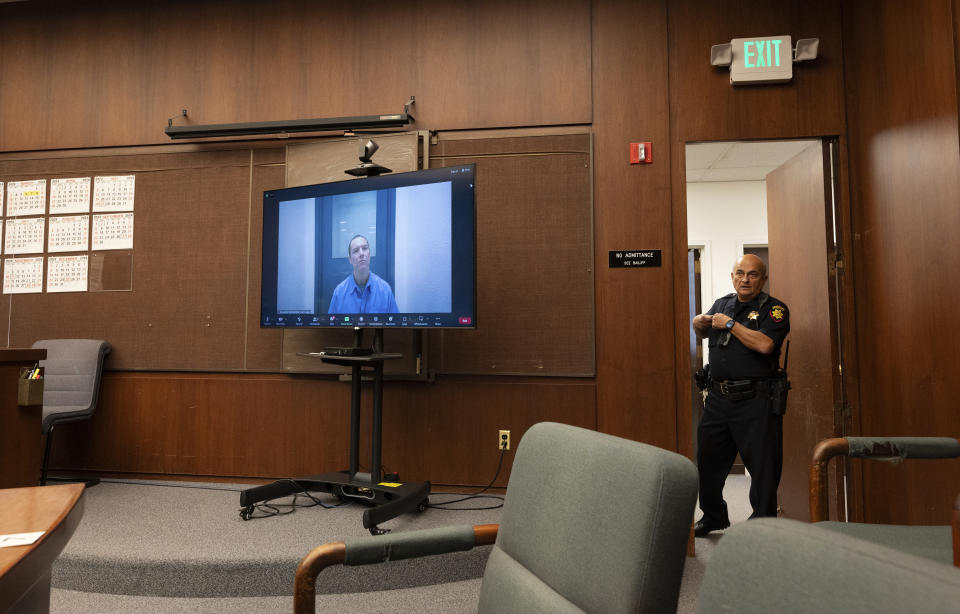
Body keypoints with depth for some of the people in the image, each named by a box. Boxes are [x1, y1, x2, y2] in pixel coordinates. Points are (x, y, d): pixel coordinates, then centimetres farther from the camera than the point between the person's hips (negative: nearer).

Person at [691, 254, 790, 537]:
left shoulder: (774, 309, -3)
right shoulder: (722, 303, 14)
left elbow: (764, 344, -21)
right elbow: (701, 331, 28)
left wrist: (730, 324, -11)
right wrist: (700, 321, 5)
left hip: (755, 400, -6)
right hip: (718, 397, 6)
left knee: (763, 465, 2)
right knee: (708, 460, 13)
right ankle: (713, 516, 32)